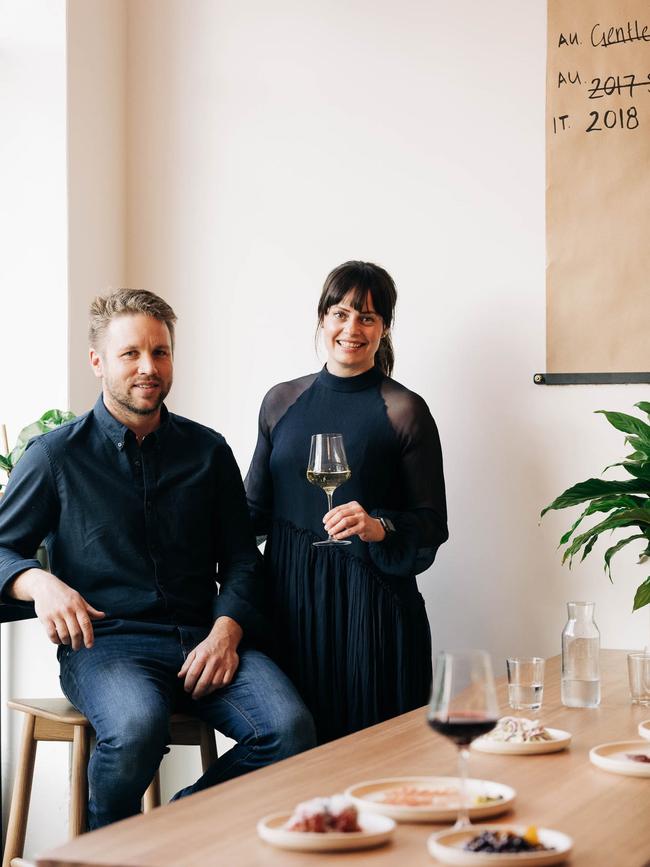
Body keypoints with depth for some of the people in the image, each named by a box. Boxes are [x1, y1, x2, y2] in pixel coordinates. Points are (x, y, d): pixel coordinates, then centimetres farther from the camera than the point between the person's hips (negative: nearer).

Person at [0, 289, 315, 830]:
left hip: (201, 640, 3)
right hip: (104, 642, -3)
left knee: (291, 729, -25)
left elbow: (240, 558, 15)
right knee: (136, 728, -37)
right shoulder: (58, 455, 5)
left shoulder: (209, 451, 14)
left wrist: (226, 629, -5)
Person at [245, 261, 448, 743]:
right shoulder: (282, 401, 10)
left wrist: (379, 528, -21)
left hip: (370, 599, -3)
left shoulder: (404, 411, -2)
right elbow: (255, 509, 17)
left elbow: (433, 526, -3)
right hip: (289, 595, 4)